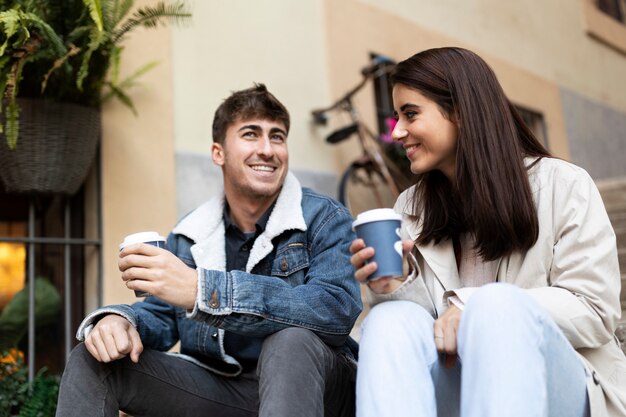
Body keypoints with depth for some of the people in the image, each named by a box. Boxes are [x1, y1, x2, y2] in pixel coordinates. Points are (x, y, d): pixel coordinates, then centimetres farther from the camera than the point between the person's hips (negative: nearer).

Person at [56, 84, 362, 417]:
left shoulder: (324, 218, -8)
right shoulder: (188, 235, 7)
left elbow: (337, 308, -26)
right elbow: (160, 314, 8)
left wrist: (203, 289, -35)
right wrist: (117, 319, -20)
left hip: (312, 385, -3)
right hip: (220, 388, 4)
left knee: (289, 342, -37)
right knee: (91, 359, -10)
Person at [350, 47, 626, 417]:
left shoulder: (563, 186, -1)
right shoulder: (410, 208, 10)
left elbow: (595, 313, -7)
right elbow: (444, 329, 9)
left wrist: (476, 308, -20)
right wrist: (396, 290, -14)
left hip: (559, 381, -2)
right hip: (457, 386, 3)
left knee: (496, 304, -34)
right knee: (391, 321, -28)